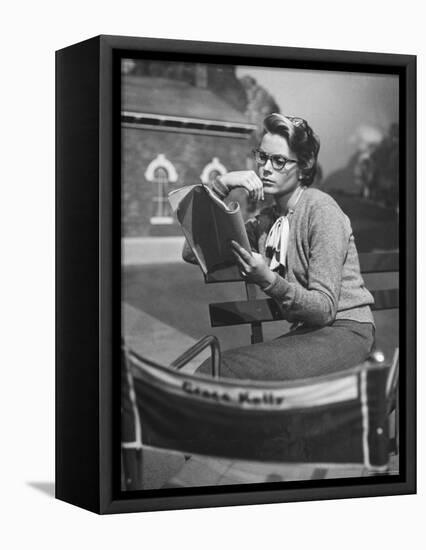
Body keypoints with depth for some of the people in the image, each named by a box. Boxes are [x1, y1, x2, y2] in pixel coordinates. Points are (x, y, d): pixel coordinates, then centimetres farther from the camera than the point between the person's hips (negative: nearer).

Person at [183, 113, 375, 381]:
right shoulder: (266, 220, 12)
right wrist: (220, 187, -2)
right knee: (211, 370, -21)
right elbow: (192, 252, 3)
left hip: (345, 331, -6)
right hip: (306, 333, 6)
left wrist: (268, 280, -32)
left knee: (230, 369, -27)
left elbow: (325, 308, -16)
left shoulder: (321, 209, -10)